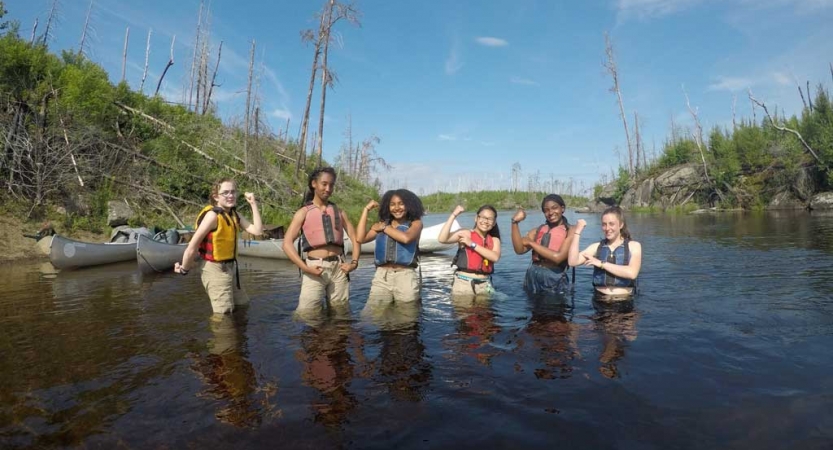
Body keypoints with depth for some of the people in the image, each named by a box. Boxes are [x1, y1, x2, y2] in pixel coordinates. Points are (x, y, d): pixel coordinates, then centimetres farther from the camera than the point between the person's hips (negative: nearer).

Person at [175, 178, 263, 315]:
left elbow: (257, 230, -6)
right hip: (216, 270, -8)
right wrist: (184, 269, -9)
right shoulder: (212, 215, -19)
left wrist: (253, 204, -8)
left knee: (243, 306, 22)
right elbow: (192, 246, -19)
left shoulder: (234, 215, 5)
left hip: (231, 268, 8)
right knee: (223, 314, -3)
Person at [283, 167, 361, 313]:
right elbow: (287, 243, -6)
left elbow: (355, 238, 14)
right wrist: (305, 268, -17)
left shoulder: (339, 211, 14)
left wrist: (354, 262, -2)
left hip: (338, 268, 3)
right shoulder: (304, 212, 3)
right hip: (316, 268, -3)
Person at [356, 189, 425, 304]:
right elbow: (360, 238, 1)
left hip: (406, 276, -2)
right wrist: (366, 209, 8)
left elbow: (406, 238, -15)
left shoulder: (415, 223, 7)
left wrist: (385, 228, 1)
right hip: (381, 276, 3)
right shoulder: (381, 224, 15)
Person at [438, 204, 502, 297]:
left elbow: (495, 257, -11)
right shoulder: (465, 234, 0)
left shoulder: (494, 240, 10)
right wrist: (454, 215, -13)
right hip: (463, 283, -3)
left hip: (484, 285, 3)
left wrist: (472, 244, -12)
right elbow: (442, 239, -15)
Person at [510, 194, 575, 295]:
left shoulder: (570, 231, -3)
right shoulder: (538, 230, 9)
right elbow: (520, 249, -6)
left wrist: (531, 243, -8)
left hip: (555, 280, -4)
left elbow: (558, 257, -16)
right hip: (532, 277, 4)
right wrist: (515, 222, -13)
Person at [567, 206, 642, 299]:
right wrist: (577, 232, -6)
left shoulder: (633, 246, 4)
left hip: (625, 301, -1)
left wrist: (601, 264, -10)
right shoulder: (596, 247, 9)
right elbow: (573, 262, -7)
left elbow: (632, 273, -13)